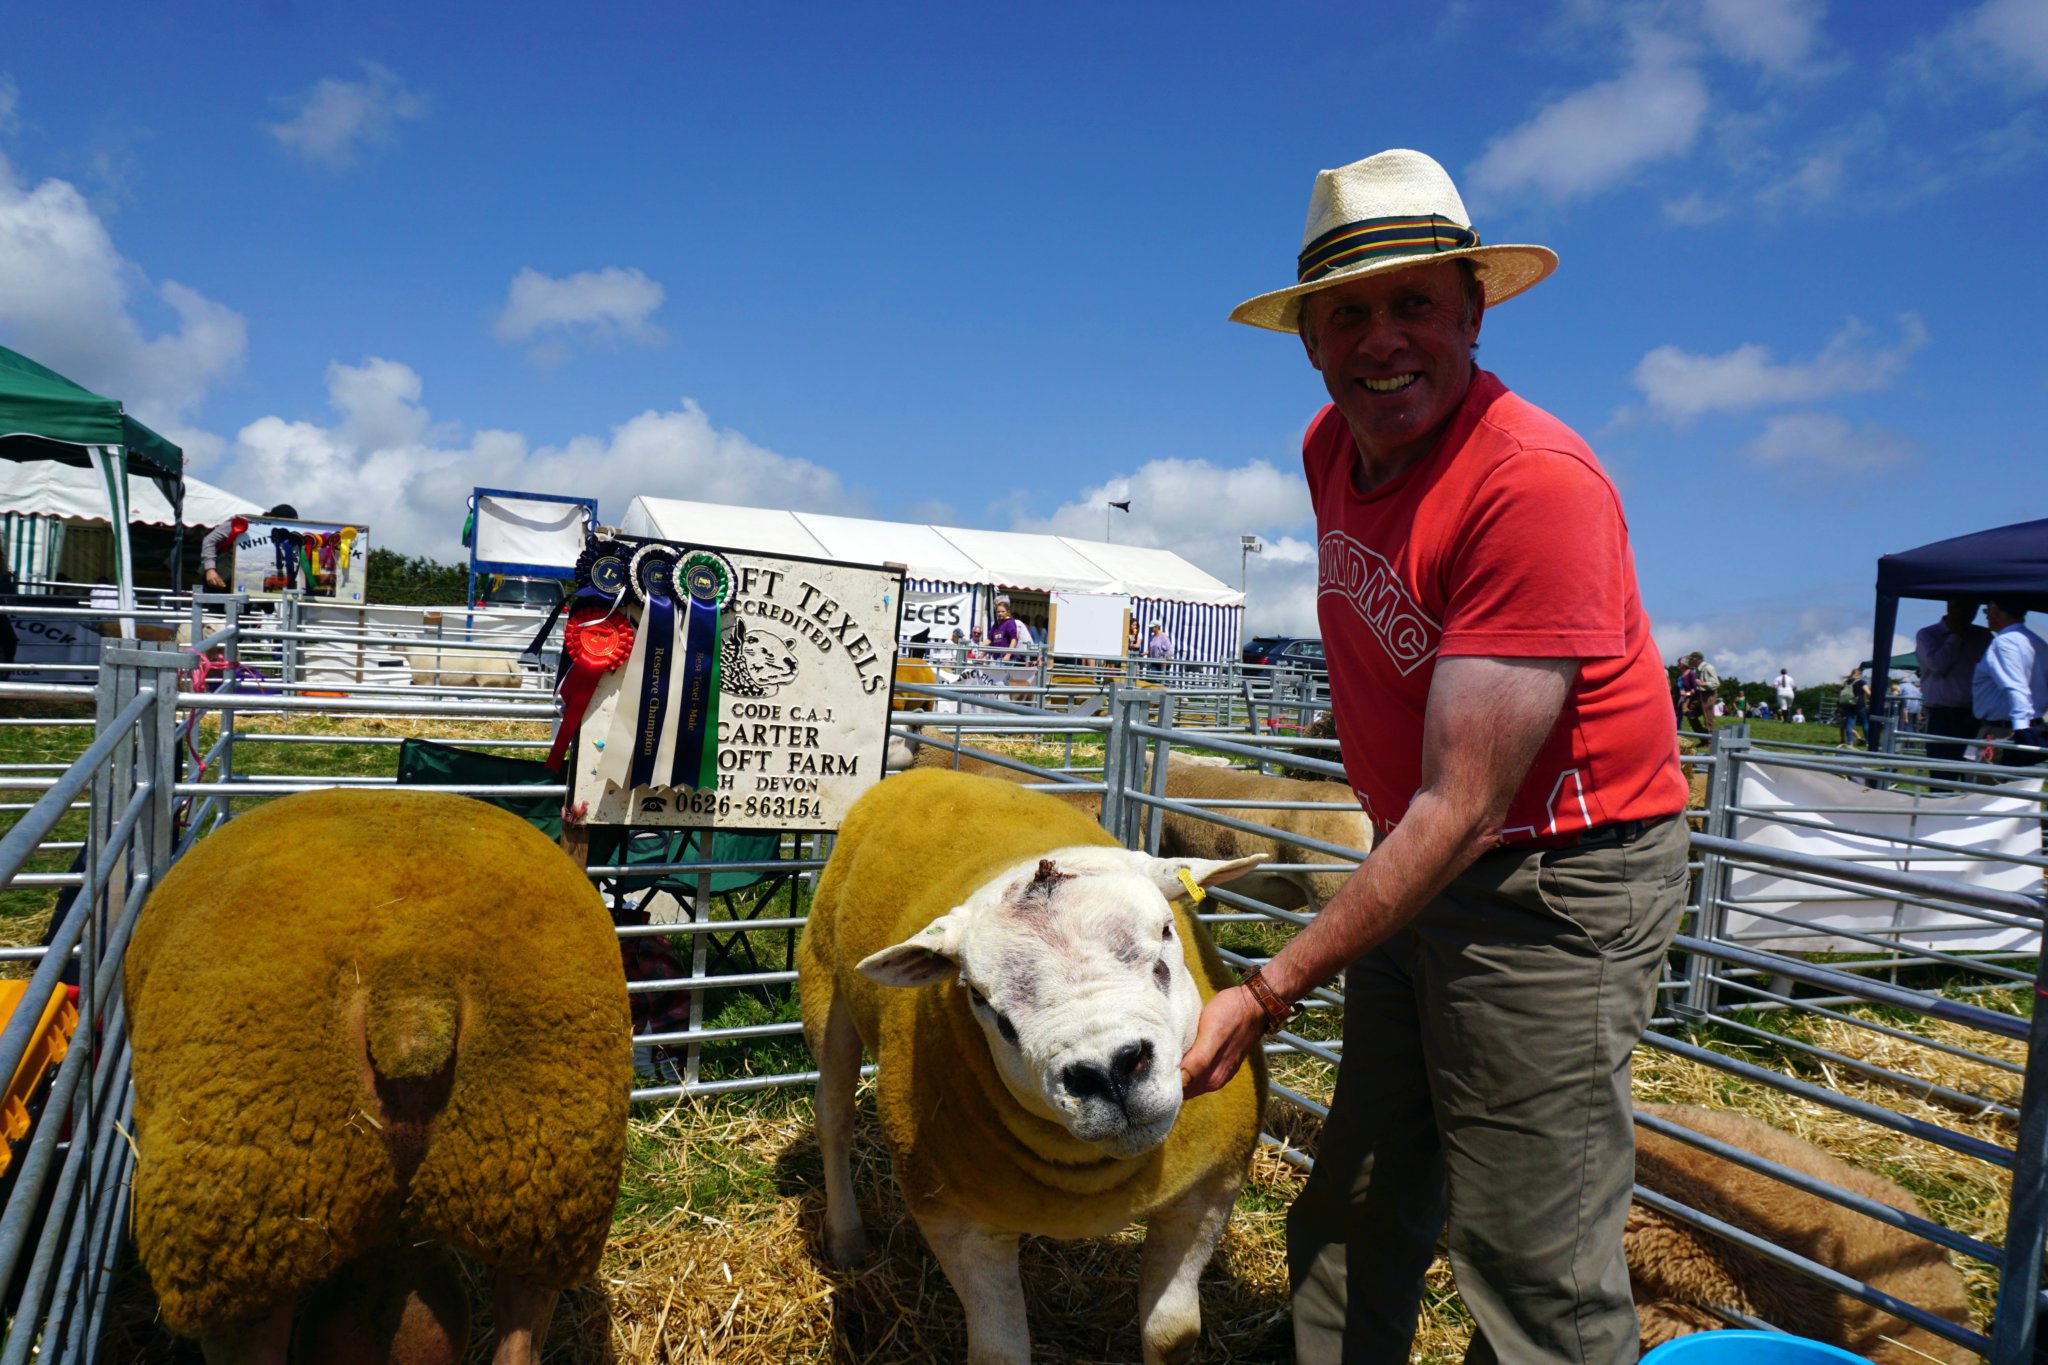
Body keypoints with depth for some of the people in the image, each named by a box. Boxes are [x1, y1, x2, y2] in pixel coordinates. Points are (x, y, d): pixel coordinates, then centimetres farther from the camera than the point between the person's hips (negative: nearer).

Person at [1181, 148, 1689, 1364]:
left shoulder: (1537, 483, -25)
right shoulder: (1333, 449, 1)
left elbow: (1462, 813, -26)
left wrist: (1269, 992, -22)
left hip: (1558, 885, -8)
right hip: (1418, 872, 8)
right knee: (1349, 1232, 19)